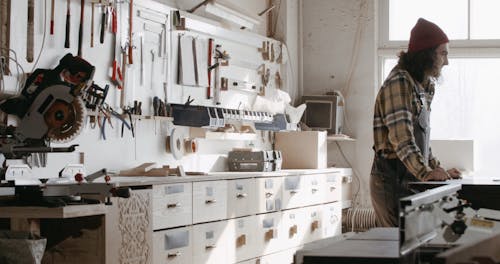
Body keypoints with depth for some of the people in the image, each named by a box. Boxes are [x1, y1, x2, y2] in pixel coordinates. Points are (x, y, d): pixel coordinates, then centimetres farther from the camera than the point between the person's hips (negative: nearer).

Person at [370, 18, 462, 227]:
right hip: (392, 179, -9)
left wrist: (438, 170, 16)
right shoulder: (399, 82, -12)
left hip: (408, 179, 9)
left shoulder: (420, 87, 19)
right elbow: (401, 137, -23)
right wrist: (425, 173, -31)